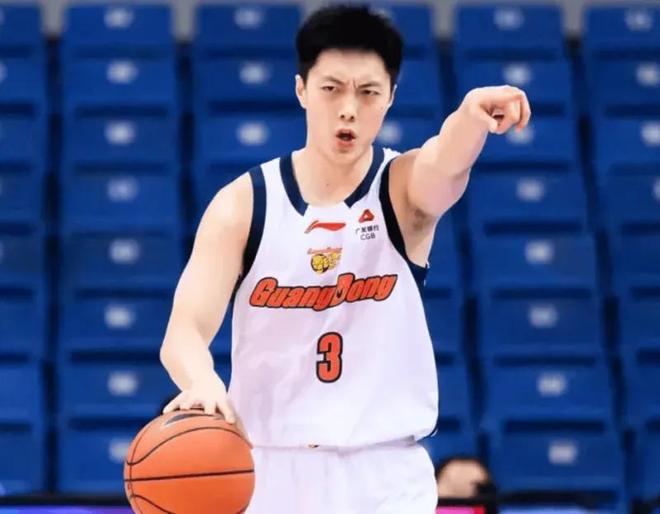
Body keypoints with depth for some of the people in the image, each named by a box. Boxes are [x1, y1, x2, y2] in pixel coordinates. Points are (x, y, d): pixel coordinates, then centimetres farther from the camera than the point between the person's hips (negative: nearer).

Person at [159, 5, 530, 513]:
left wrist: (473, 113, -55)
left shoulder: (404, 188, -5)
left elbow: (445, 167, -30)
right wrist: (202, 383, -37)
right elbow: (184, 331, -12)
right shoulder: (243, 204, -3)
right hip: (267, 471, 1)